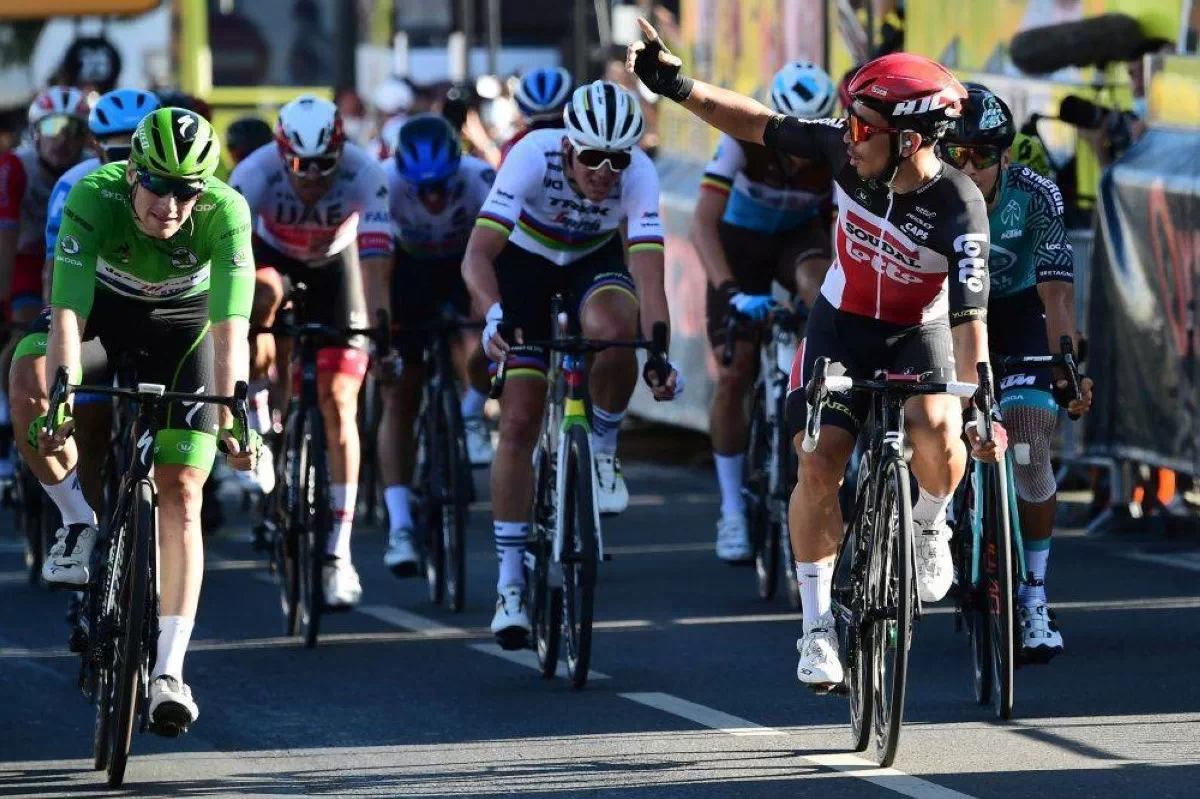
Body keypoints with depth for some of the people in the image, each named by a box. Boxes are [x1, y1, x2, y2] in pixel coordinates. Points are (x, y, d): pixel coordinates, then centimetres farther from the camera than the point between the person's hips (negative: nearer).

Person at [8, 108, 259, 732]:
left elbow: (230, 329, -38)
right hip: (104, 310, 0)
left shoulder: (225, 213, -32)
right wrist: (62, 397, -54)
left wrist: (231, 416, -51)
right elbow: (68, 315, -39)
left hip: (181, 322, 0)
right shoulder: (94, 199, -33)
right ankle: (79, 522, -7)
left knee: (180, 493, -11)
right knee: (29, 388, -31)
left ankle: (168, 673, -10)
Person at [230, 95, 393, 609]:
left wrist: (380, 326, -53)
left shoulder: (363, 175, -33)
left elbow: (375, 257, -40)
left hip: (335, 263, 0)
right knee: (263, 293, -38)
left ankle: (339, 552, -7)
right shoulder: (257, 173, -33)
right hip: (275, 256, 0)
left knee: (339, 402, -10)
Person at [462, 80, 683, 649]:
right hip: (524, 262, -1)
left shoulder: (638, 175, -30)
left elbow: (648, 275, -35)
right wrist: (494, 314, -59)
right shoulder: (532, 157, -34)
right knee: (519, 421, -10)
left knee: (612, 324, -36)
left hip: (596, 261, 1)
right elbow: (477, 255, -40)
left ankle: (602, 451, -9)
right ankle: (510, 580, -2)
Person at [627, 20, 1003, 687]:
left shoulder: (959, 207, -28)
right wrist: (679, 87, -11)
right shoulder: (848, 149, -19)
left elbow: (969, 314, -34)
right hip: (842, 325, 3)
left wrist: (978, 403, -44)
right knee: (819, 467, -13)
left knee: (937, 432, -32)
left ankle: (929, 526, 2)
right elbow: (762, 127, -5)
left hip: (919, 332, -3)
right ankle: (818, 624, 2)